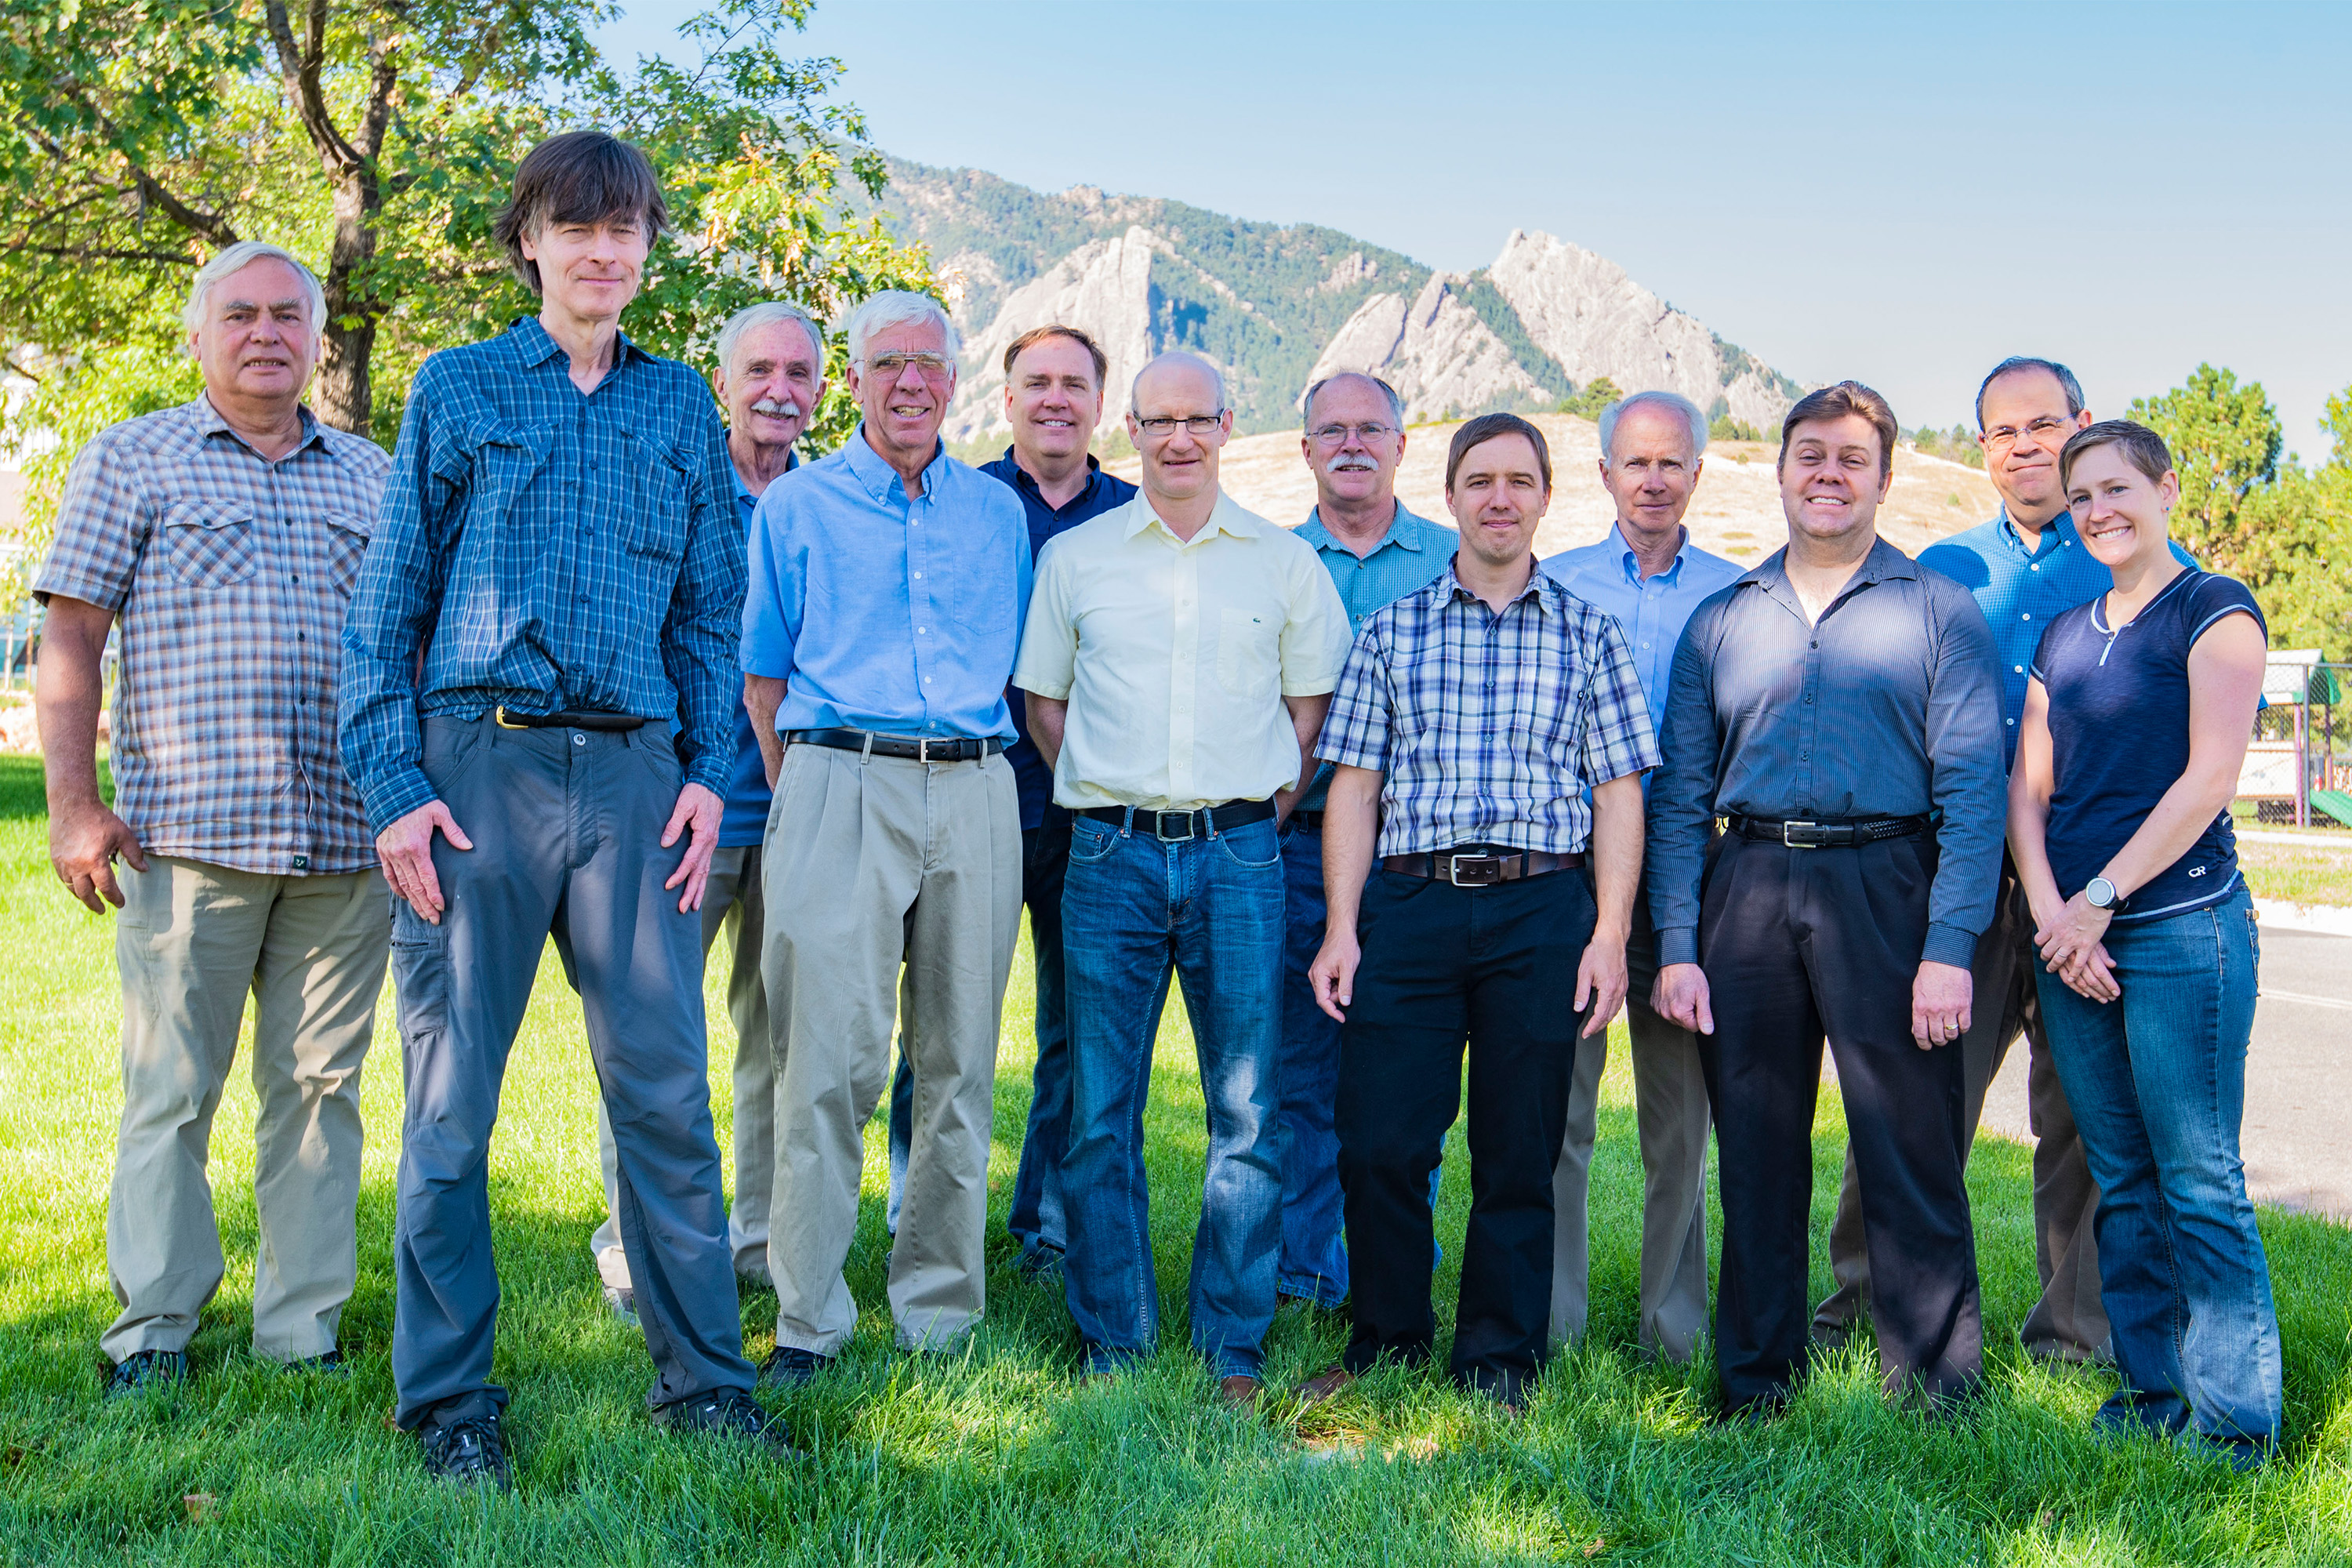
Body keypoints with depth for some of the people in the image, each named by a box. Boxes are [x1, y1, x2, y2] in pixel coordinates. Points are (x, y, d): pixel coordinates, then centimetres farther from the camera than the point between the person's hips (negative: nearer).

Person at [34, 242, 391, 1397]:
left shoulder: (372, 476, 17)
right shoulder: (131, 460, 9)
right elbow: (71, 632, 4)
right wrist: (72, 801, -5)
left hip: (347, 840, 3)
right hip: (186, 832, -2)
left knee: (321, 1086, 4)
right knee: (170, 1089, 0)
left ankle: (304, 1333, 12)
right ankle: (152, 1336, 11)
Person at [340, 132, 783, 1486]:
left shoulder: (682, 405, 14)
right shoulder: (458, 388, 8)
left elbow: (711, 610, 14)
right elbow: (390, 603, 5)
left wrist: (709, 772, 2)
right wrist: (396, 786, -5)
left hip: (634, 773, 2)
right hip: (480, 764, -1)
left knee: (667, 1085, 2)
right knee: (453, 1094, 3)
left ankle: (702, 1374, 14)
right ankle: (450, 1396, 17)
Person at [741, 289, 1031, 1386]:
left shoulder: (998, 512, 16)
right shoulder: (796, 507, 9)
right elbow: (762, 677, 9)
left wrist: (986, 772, 12)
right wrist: (801, 801, 3)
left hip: (976, 796, 3)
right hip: (841, 785, -3)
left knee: (961, 1061, 5)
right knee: (828, 1060, -8)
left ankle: (940, 1314, 14)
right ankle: (809, 1320, 0)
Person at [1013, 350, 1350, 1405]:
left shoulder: (1286, 562, 9)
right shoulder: (1075, 557, 9)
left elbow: (1311, 707, 13)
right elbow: (1042, 704, 13)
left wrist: (1256, 819, 6)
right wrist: (1110, 806, 6)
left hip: (1238, 853, 0)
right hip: (1112, 854, 0)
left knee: (1246, 1108, 2)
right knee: (1100, 1109, 2)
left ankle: (1235, 1347, 13)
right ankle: (1113, 1342, 14)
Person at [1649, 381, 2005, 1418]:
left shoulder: (1939, 611, 6)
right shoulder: (1721, 620, 14)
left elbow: (1972, 788, -2)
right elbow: (1679, 797, 12)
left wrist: (1951, 948, -12)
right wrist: (1676, 947, 2)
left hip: (1887, 887, -3)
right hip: (1749, 893, 3)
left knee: (1912, 1155, -1)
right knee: (1756, 1155, 9)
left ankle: (1936, 1391, 12)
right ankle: (1755, 1378, 21)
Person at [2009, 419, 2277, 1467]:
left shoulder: (2215, 612, -2)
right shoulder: (2064, 636, 16)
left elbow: (2209, 777, -11)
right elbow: (2027, 789, 12)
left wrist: (2100, 899, -12)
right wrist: (2049, 911, -4)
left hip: (2181, 925, -6)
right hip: (2073, 939, 6)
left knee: (2199, 1184, -3)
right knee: (2121, 1182, 11)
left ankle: (2234, 1422, 6)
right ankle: (2147, 1390, 21)